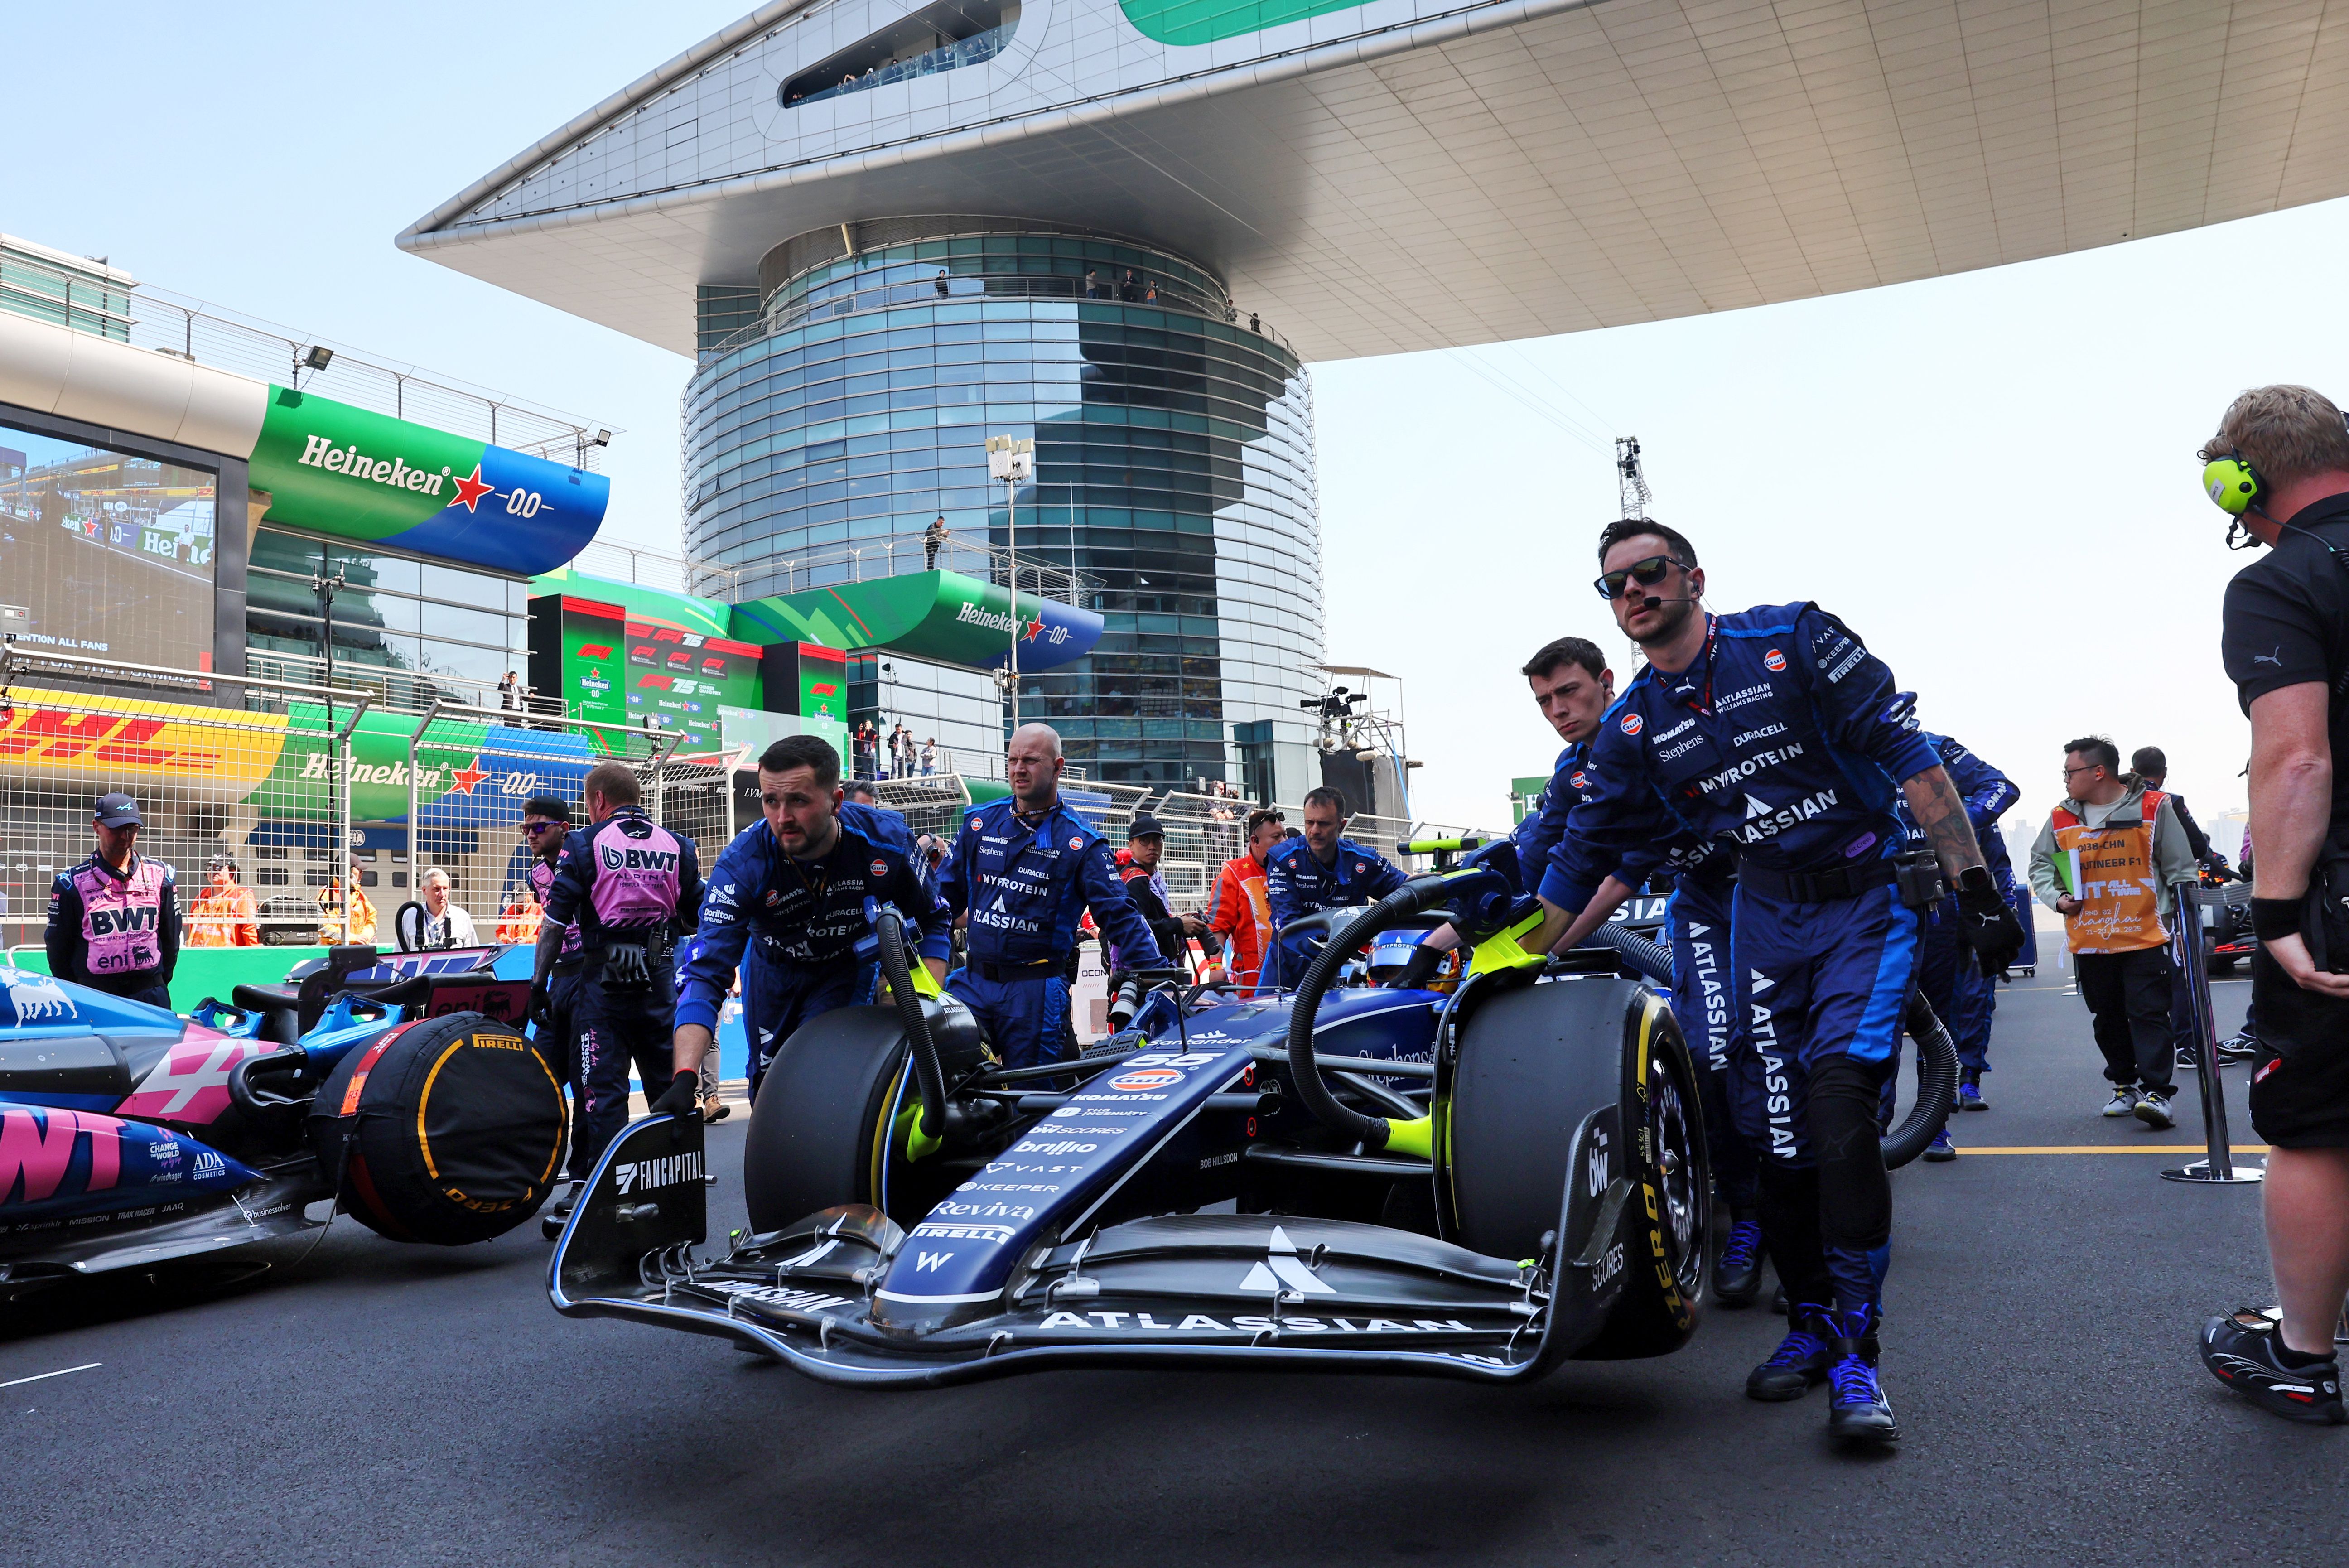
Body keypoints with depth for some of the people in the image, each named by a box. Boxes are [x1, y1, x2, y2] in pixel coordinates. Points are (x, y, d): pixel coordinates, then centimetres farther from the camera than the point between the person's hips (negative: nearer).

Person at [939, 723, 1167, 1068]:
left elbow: (1119, 916, -7)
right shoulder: (979, 822, 9)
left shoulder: (1080, 842, -2)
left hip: (1036, 990, -3)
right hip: (973, 981, 3)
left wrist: (1160, 975, -18)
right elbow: (948, 894, 16)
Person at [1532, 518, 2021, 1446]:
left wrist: (1978, 890, -11)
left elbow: (1909, 758, -7)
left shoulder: (1792, 640, -6)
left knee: (1838, 1100, -19)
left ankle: (1855, 1351, -10)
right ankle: (1810, 1323, 19)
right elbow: (1583, 860, 11)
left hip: (1867, 904, -4)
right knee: (1776, 1135, -1)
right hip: (1765, 920, 4)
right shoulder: (1630, 730, 5)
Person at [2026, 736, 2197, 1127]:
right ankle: (2125, 1084, 26)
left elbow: (2180, 868, 2)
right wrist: (2056, 898, -3)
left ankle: (2157, 1092, -6)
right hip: (2089, 942, 4)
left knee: (2149, 1014, -7)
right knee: (2108, 1018, 12)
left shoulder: (2153, 808, -2)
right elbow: (2040, 864, 15)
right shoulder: (2062, 818, 7)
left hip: (2146, 936, -4)